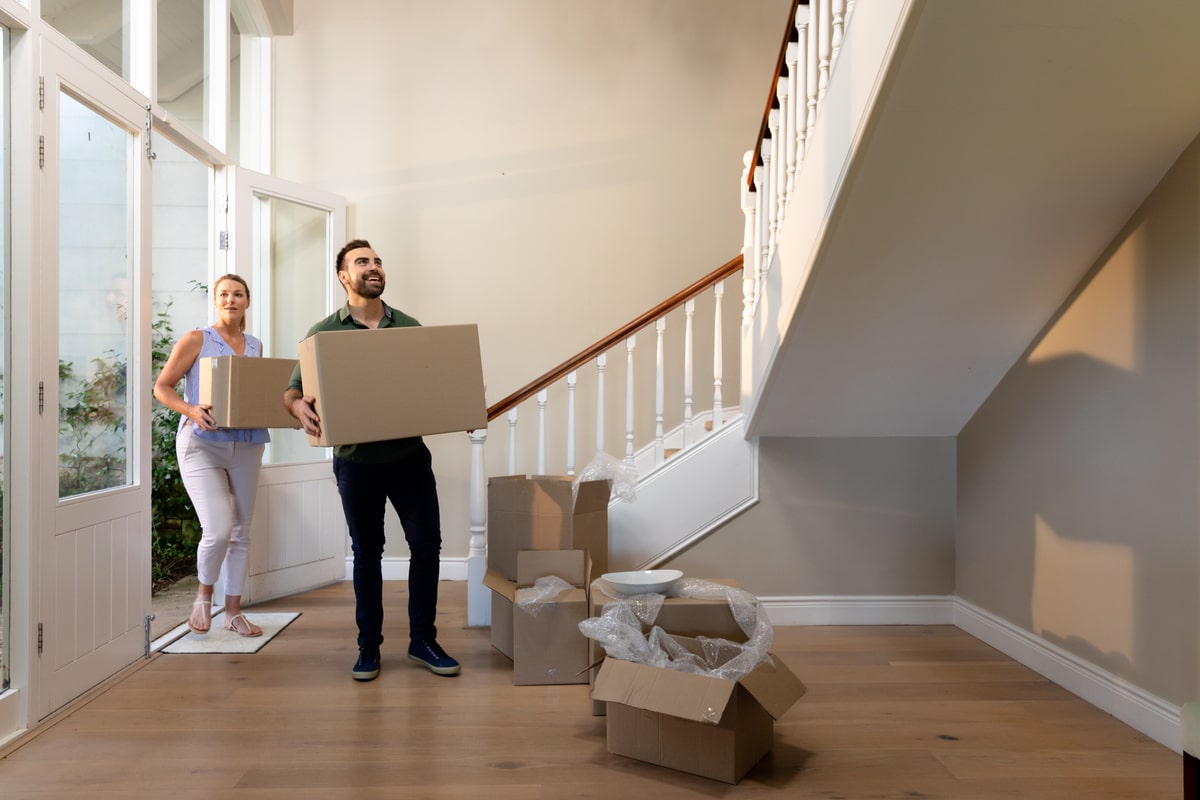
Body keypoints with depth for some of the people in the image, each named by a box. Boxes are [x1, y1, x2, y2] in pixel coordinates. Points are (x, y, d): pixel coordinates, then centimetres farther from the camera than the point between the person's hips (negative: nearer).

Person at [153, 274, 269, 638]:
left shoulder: (255, 346, 13)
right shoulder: (196, 340, 0)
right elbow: (162, 386, -1)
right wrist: (190, 410, -18)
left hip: (246, 445, 5)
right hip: (202, 444, -4)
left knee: (241, 532, 9)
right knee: (218, 530, -13)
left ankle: (233, 611, 22)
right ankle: (204, 595, 16)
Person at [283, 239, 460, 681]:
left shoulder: (409, 327, 6)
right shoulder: (324, 332, 0)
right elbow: (292, 389, -1)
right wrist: (299, 405, -24)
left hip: (409, 456, 2)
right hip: (357, 461, -1)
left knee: (427, 544, 2)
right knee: (366, 553, 10)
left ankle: (422, 640, 19)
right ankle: (369, 646, 24)